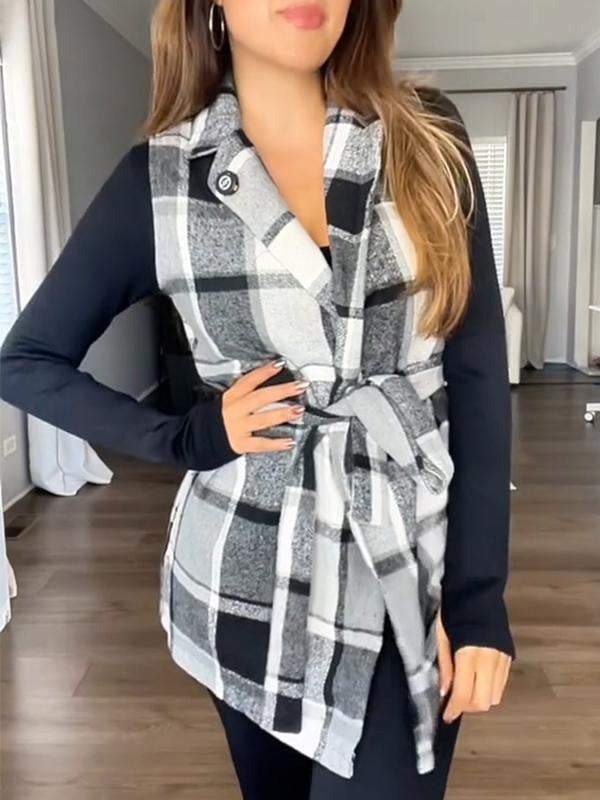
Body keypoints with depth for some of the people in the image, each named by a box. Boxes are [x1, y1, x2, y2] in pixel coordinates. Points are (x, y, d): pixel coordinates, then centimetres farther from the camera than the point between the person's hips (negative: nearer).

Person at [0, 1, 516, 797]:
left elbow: (479, 374, -3)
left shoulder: (428, 138, -2)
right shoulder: (158, 178, -5)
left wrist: (479, 592, -7)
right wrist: (185, 438, -9)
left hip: (411, 559, 1)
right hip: (249, 566, 0)